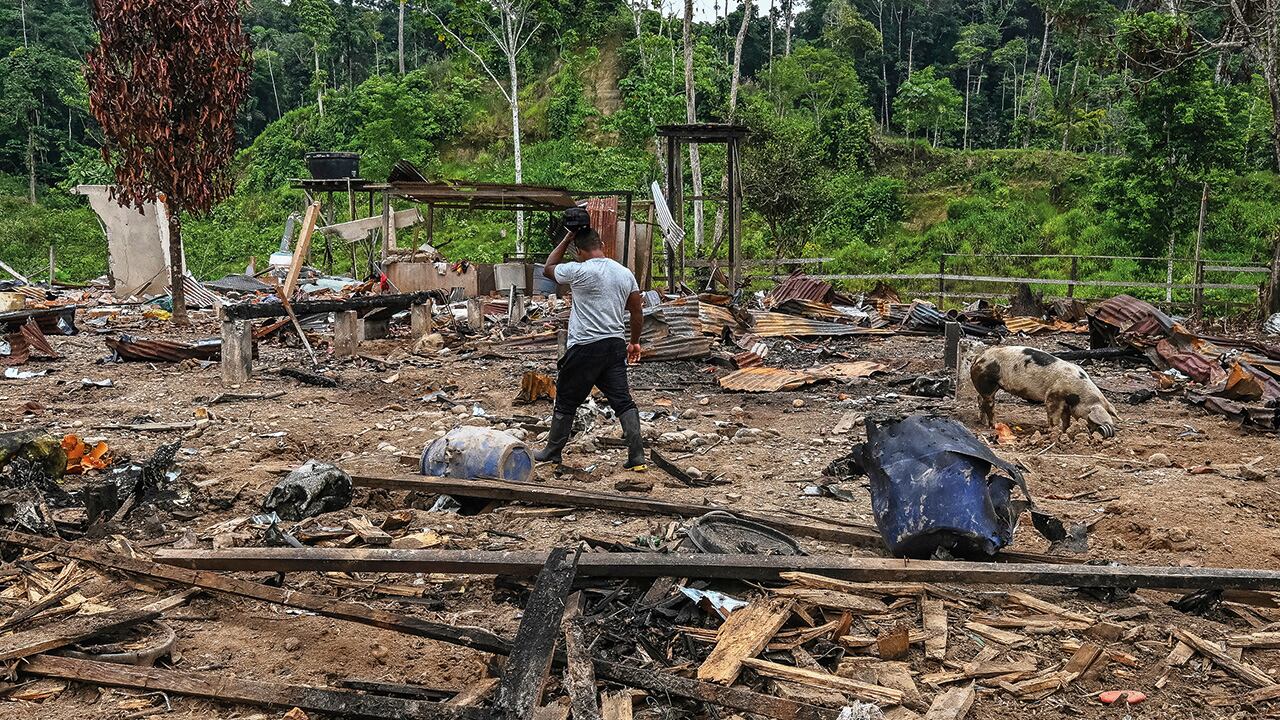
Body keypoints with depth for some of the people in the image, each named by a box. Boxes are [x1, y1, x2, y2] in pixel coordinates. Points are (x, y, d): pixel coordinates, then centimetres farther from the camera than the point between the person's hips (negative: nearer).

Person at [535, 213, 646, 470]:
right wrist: (634, 342, 24)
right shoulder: (625, 273, 6)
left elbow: (548, 268, 7)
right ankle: (637, 457, -2)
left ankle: (552, 452, 23)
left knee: (566, 403, 10)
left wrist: (567, 238, 8)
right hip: (615, 345, 5)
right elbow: (637, 314, 11)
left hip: (585, 349, -5)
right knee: (623, 402, 4)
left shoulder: (580, 272, -12)